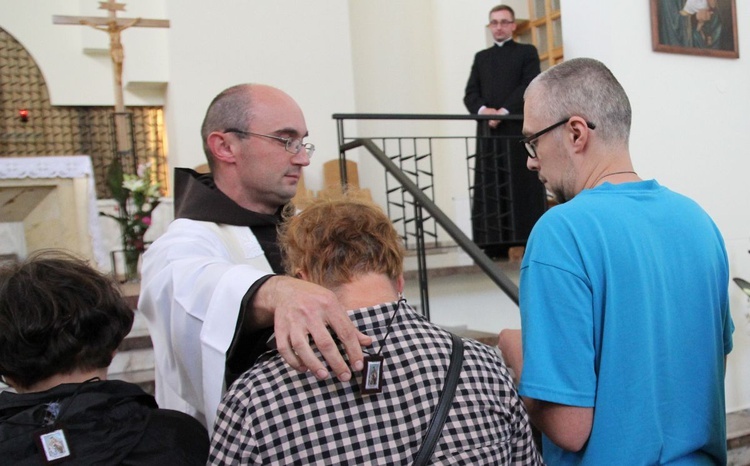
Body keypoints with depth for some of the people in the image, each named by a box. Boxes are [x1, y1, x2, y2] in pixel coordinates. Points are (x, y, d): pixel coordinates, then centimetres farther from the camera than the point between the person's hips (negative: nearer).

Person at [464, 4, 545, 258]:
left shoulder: (527, 52, 11)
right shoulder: (481, 57, 21)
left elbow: (530, 87, -4)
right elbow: (470, 94, 10)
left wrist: (504, 111, -15)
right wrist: (483, 110, -11)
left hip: (519, 129, -3)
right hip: (488, 132, 3)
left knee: (524, 187, -4)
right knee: (490, 189, -2)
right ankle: (496, 244, -1)